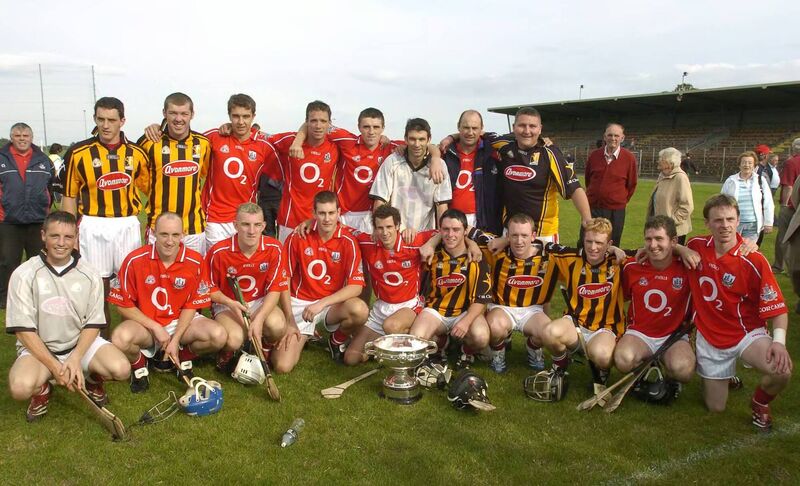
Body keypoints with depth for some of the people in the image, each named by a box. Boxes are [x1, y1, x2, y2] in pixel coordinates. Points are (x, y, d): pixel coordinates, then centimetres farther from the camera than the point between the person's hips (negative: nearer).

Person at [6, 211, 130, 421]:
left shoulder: (90, 275, -3)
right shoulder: (24, 275, -9)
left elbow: (93, 324, -2)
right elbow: (24, 329, -11)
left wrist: (75, 358, -19)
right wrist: (54, 367, -19)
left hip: (82, 343, 2)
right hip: (38, 348, -1)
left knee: (121, 369, -24)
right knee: (20, 387, -32)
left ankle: (93, 378, 12)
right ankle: (42, 387, 6)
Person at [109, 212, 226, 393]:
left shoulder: (195, 261, -11)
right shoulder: (135, 260, -14)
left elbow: (191, 305, -3)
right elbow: (124, 305, -7)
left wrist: (176, 339, -12)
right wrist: (155, 328, -14)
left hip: (180, 322, 1)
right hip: (144, 323, -1)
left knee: (218, 335, -24)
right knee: (121, 338, -34)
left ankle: (182, 357, 9)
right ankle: (138, 364, 4)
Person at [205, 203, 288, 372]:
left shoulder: (274, 248, -14)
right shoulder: (219, 252, -17)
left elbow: (275, 289, -11)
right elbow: (209, 288, -3)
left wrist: (259, 319, -25)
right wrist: (231, 304, -21)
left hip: (260, 303, 2)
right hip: (227, 304, -1)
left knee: (277, 325, -31)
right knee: (234, 338, -33)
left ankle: (265, 355, 7)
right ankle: (225, 357, 9)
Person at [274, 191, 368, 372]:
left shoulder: (348, 242, -9)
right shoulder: (298, 237, -7)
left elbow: (356, 286, -15)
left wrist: (321, 304, -25)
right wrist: (289, 320, -5)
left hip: (332, 305, 1)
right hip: (299, 303, 0)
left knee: (360, 310, -34)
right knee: (282, 366, -16)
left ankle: (337, 342, 2)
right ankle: (302, 337, 20)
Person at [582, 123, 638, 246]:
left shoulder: (629, 158, -7)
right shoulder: (594, 155, 0)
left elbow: (631, 185, 3)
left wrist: (622, 201, 8)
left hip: (615, 211, -2)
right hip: (591, 207, 2)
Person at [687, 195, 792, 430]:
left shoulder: (754, 260, -17)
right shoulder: (695, 247, -8)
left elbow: (777, 308, -15)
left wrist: (779, 341, -29)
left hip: (747, 333, -2)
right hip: (709, 336, 2)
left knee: (781, 371, -32)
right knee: (715, 407, 7)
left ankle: (760, 403, 4)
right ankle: (726, 374, 42)